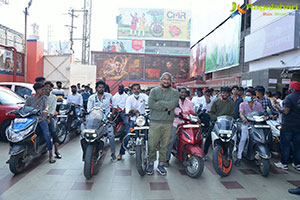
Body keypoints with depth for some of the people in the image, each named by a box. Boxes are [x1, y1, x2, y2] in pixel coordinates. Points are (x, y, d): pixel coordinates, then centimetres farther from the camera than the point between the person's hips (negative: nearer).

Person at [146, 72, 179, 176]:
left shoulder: (174, 92, 8)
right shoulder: (154, 91, 7)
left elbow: (173, 104, -11)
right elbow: (150, 104, -10)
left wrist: (159, 102, -10)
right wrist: (166, 108, -12)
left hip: (168, 123, 1)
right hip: (155, 122, -1)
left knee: (165, 145, 8)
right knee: (152, 144, 1)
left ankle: (161, 164, 22)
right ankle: (151, 163, 20)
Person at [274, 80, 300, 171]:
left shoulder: (289, 97, -15)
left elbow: (286, 111, -21)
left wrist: (278, 108, -4)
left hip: (288, 125, -6)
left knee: (285, 144, 3)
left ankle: (284, 163, 9)